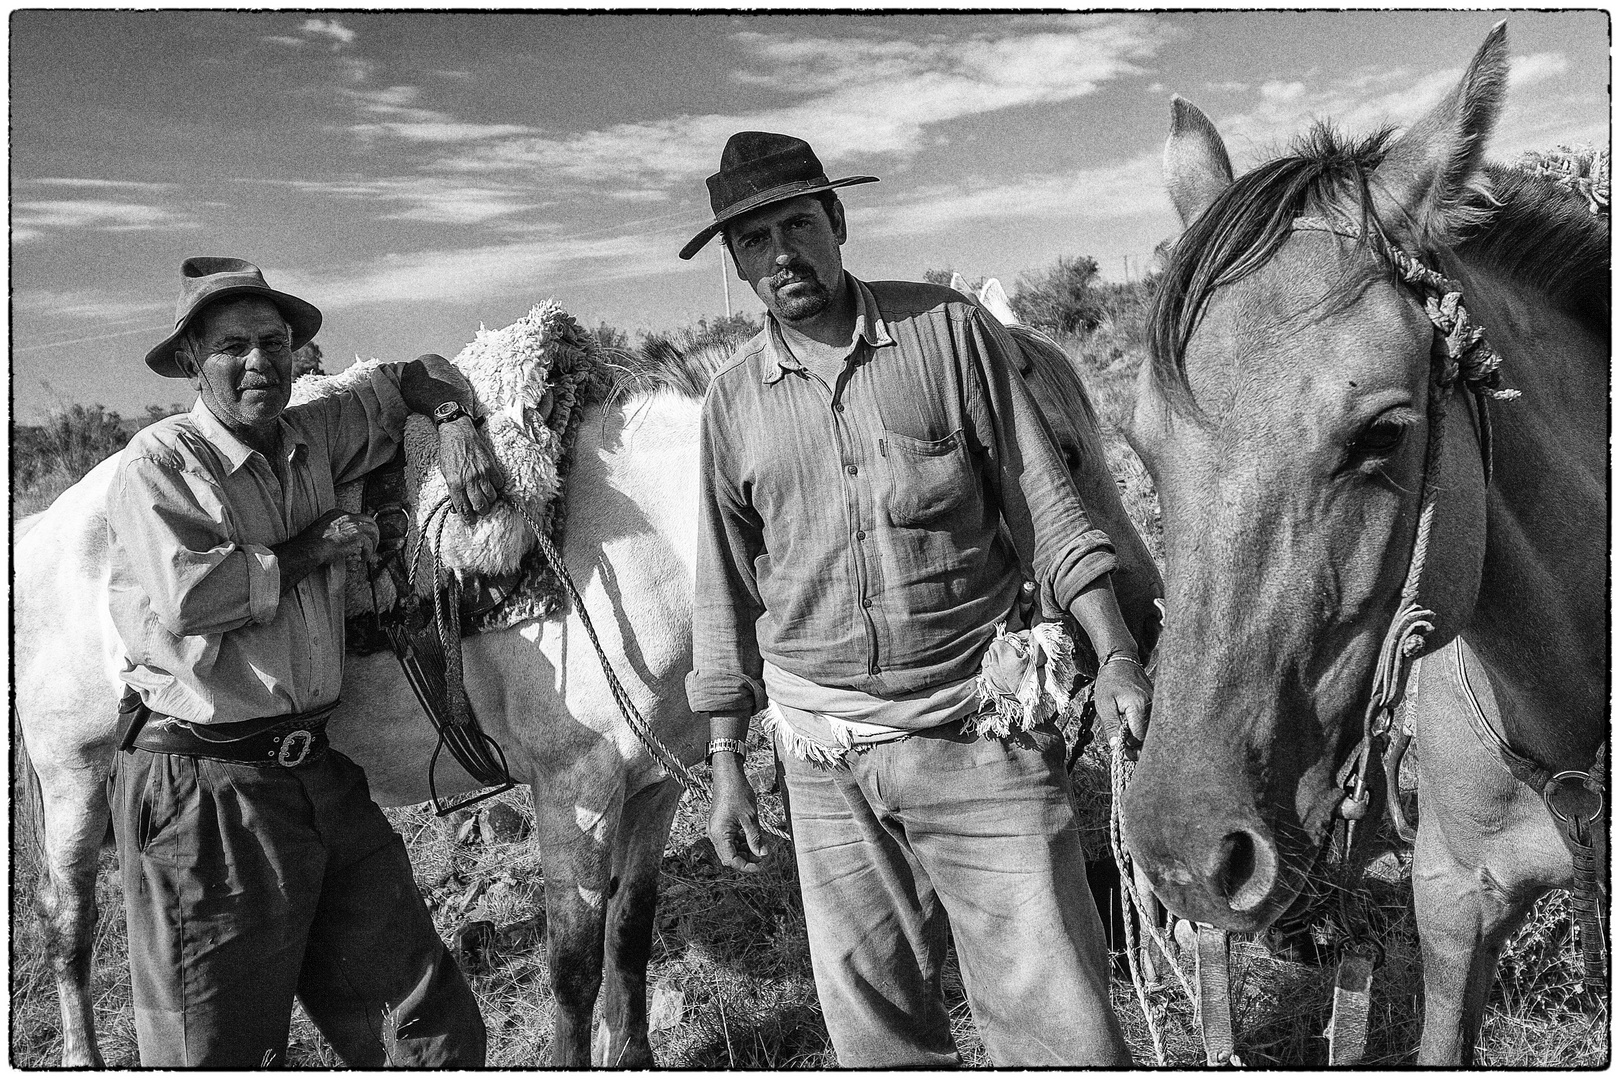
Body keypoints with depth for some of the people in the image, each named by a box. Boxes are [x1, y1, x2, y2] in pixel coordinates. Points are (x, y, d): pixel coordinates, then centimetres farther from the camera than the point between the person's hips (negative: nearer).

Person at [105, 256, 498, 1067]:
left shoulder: (313, 437, 9)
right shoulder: (158, 462, -8)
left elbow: (413, 377, 22)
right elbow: (186, 596, -24)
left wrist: (454, 424, 1)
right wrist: (306, 552, -12)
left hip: (319, 771, 6)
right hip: (202, 789, -6)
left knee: (434, 1028, 10)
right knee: (224, 1051, 9)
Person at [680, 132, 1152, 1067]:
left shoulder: (952, 330, -2)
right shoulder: (734, 400, 5)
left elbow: (1045, 509, -1)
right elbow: (728, 593, 10)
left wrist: (1117, 656, -11)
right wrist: (727, 768, 10)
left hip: (982, 730, -2)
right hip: (824, 756, 3)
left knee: (1060, 1023, 0)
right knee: (871, 1019, 14)